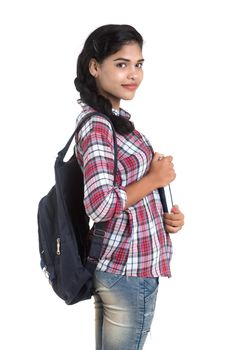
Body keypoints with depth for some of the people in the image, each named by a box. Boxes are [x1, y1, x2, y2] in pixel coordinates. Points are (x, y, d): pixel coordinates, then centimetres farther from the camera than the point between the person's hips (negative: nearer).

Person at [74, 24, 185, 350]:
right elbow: (100, 205, -28)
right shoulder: (97, 126, -19)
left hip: (114, 264, 9)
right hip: (130, 270, -9)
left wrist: (166, 213, 1)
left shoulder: (116, 117, 10)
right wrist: (155, 179, -15)